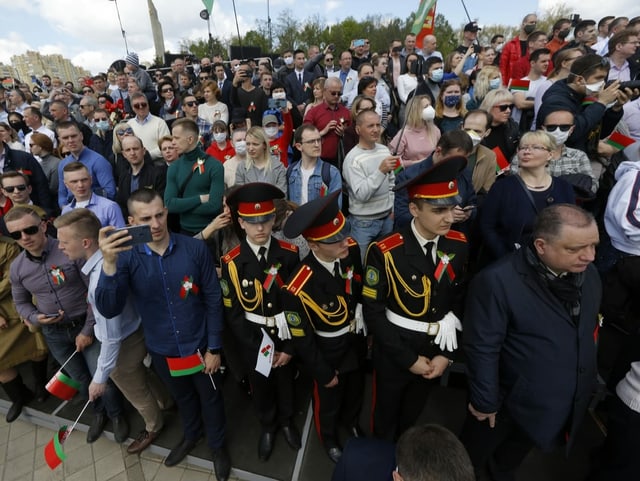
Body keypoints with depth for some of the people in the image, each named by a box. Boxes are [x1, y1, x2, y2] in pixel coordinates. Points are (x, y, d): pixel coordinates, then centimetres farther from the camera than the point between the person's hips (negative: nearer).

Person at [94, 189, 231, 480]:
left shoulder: (195, 249, -19)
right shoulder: (127, 258, -14)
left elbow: (213, 300, -11)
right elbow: (108, 310, -24)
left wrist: (214, 347, -8)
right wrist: (109, 263, -40)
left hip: (200, 346, -2)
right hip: (162, 351, 2)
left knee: (210, 398, 21)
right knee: (182, 398, 28)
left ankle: (217, 445, 49)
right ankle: (192, 435, 58)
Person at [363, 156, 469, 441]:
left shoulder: (459, 245, -10)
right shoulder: (385, 252, -24)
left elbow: (461, 300, -2)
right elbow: (373, 312, -18)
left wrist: (447, 353, -6)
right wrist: (408, 359, -16)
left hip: (437, 350, 4)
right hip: (394, 352, -3)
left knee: (412, 416, 28)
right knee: (386, 416, 23)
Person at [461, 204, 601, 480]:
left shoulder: (588, 274, -9)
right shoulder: (498, 281, -30)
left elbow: (588, 333, 5)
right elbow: (482, 349, -24)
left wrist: (588, 384, 12)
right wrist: (485, 402, -16)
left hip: (567, 402, 6)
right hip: (510, 400, -5)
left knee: (512, 459, 32)